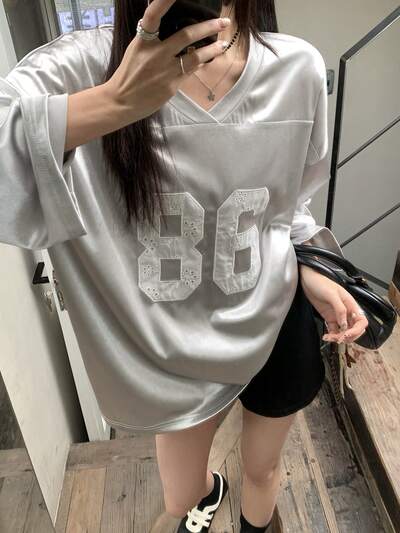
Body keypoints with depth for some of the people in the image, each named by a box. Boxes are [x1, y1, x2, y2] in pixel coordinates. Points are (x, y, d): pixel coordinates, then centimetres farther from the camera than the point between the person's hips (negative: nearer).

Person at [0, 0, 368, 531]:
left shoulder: (299, 67, -12)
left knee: (261, 470, 27)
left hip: (279, 324, 1)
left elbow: (291, 202, 2)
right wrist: (118, 102, -46)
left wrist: (311, 275, -12)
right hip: (180, 341, 0)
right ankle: (211, 489, 67)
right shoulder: (90, 62, -20)